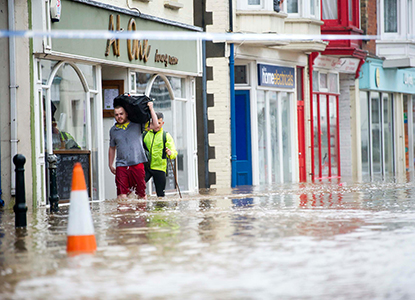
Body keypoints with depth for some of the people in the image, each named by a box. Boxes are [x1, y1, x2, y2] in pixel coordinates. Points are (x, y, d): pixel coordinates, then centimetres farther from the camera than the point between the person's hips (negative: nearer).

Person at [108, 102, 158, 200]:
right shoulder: (113, 130, 13)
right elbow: (112, 148, 24)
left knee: (141, 193, 4)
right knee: (122, 194, -11)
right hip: (121, 165, 1)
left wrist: (151, 108, -4)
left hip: (137, 164, -1)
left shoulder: (136, 124, 6)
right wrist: (110, 165, 21)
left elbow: (155, 125, 0)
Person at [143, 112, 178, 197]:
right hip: (145, 167, 1)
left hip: (159, 168, -1)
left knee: (160, 194, 0)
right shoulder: (145, 133, 10)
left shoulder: (166, 136, 3)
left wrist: (170, 153, -29)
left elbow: (174, 153, -4)